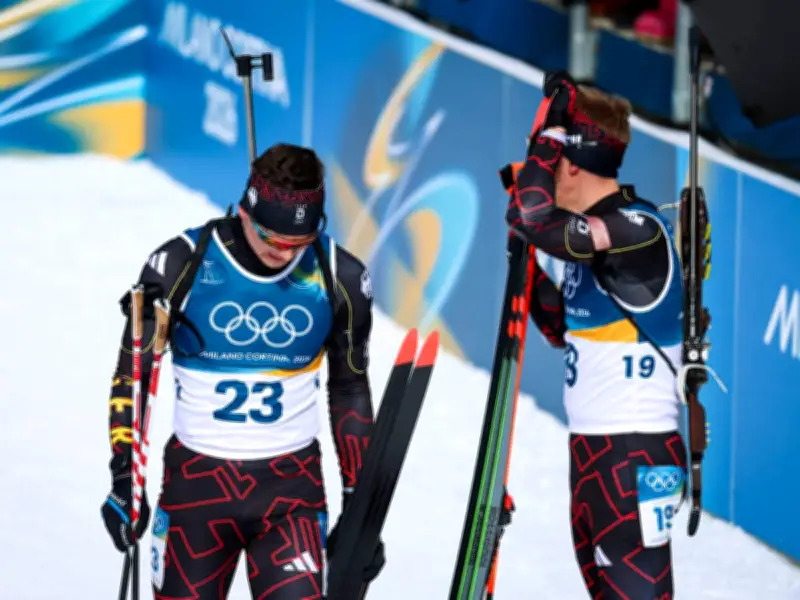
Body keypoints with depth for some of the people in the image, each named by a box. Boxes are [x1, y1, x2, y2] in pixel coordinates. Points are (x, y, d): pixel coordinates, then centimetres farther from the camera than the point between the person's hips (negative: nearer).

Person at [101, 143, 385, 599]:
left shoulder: (339, 278, -4)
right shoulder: (180, 265, -10)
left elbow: (350, 390, 9)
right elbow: (133, 375, 1)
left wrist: (360, 502, 9)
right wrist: (124, 480, -3)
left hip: (292, 484, 1)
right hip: (196, 480, 0)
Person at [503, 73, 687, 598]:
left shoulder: (637, 229, -18)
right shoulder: (594, 233, 11)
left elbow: (532, 221, -32)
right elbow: (568, 332, 22)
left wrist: (550, 128, -20)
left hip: (637, 456, -10)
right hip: (593, 450, 10)